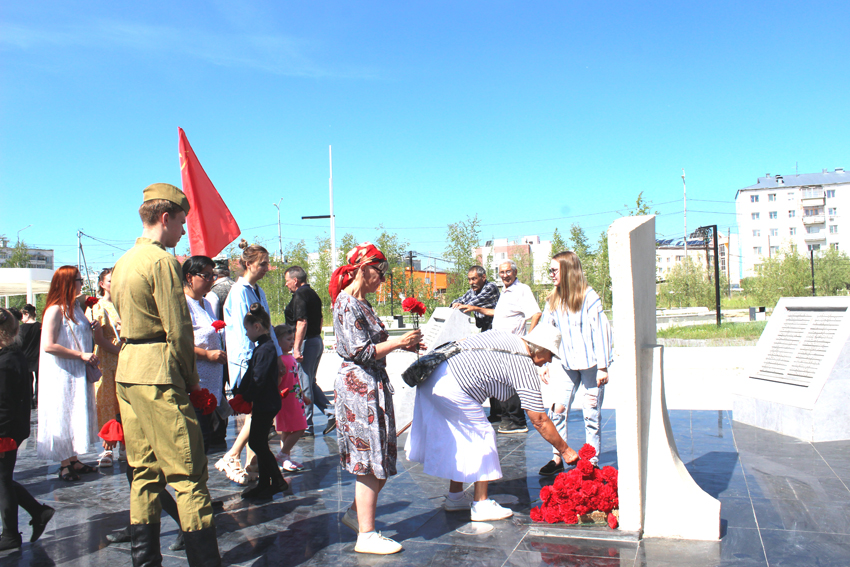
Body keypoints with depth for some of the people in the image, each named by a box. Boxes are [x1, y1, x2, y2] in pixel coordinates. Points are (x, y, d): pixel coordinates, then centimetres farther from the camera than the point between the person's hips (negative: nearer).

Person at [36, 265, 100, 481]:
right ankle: (65, 464, 7)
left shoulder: (75, 307, 12)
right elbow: (48, 346, -23)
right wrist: (81, 355, -21)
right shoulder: (55, 310, -15)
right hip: (62, 374, -9)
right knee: (64, 415, -2)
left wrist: (91, 328, 6)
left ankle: (73, 460, 19)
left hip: (78, 373, 9)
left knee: (78, 414, 11)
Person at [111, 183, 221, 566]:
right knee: (188, 473, -6)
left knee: (144, 470, 14)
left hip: (126, 371, 9)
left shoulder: (123, 262, 16)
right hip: (158, 375, -9)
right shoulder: (162, 261, -12)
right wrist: (192, 379, -3)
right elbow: (177, 330, -15)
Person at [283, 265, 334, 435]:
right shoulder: (313, 294, 14)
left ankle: (306, 426, 7)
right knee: (310, 383, 18)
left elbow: (302, 323, -24)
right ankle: (331, 413, 10)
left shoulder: (299, 296, -15)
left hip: (306, 343, -9)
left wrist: (296, 348, -25)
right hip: (317, 341, 9)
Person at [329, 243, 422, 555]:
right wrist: (398, 342, -14)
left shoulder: (360, 303, 15)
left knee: (381, 460, 15)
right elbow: (360, 352, -19)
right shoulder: (347, 304, -15)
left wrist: (403, 343, 11)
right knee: (369, 463, -3)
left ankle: (356, 513, 31)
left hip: (373, 385, 10)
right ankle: (366, 536, 6)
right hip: (359, 385, -10)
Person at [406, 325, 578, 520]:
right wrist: (565, 450, 7)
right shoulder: (525, 367, -5)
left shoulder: (502, 336, 17)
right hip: (452, 390, -9)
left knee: (460, 436, 21)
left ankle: (455, 497, 31)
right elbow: (539, 420, -3)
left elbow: (459, 344, 22)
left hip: (432, 375, 9)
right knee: (482, 438, 5)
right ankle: (481, 506, 10)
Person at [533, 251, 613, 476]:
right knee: (557, 410, -1)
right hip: (567, 364, 5)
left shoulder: (589, 297, -12)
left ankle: (592, 463, 13)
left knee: (591, 414, 2)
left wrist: (602, 367, -13)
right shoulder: (553, 300, 3)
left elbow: (600, 331, -12)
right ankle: (558, 459, 11)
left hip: (591, 364, -5)